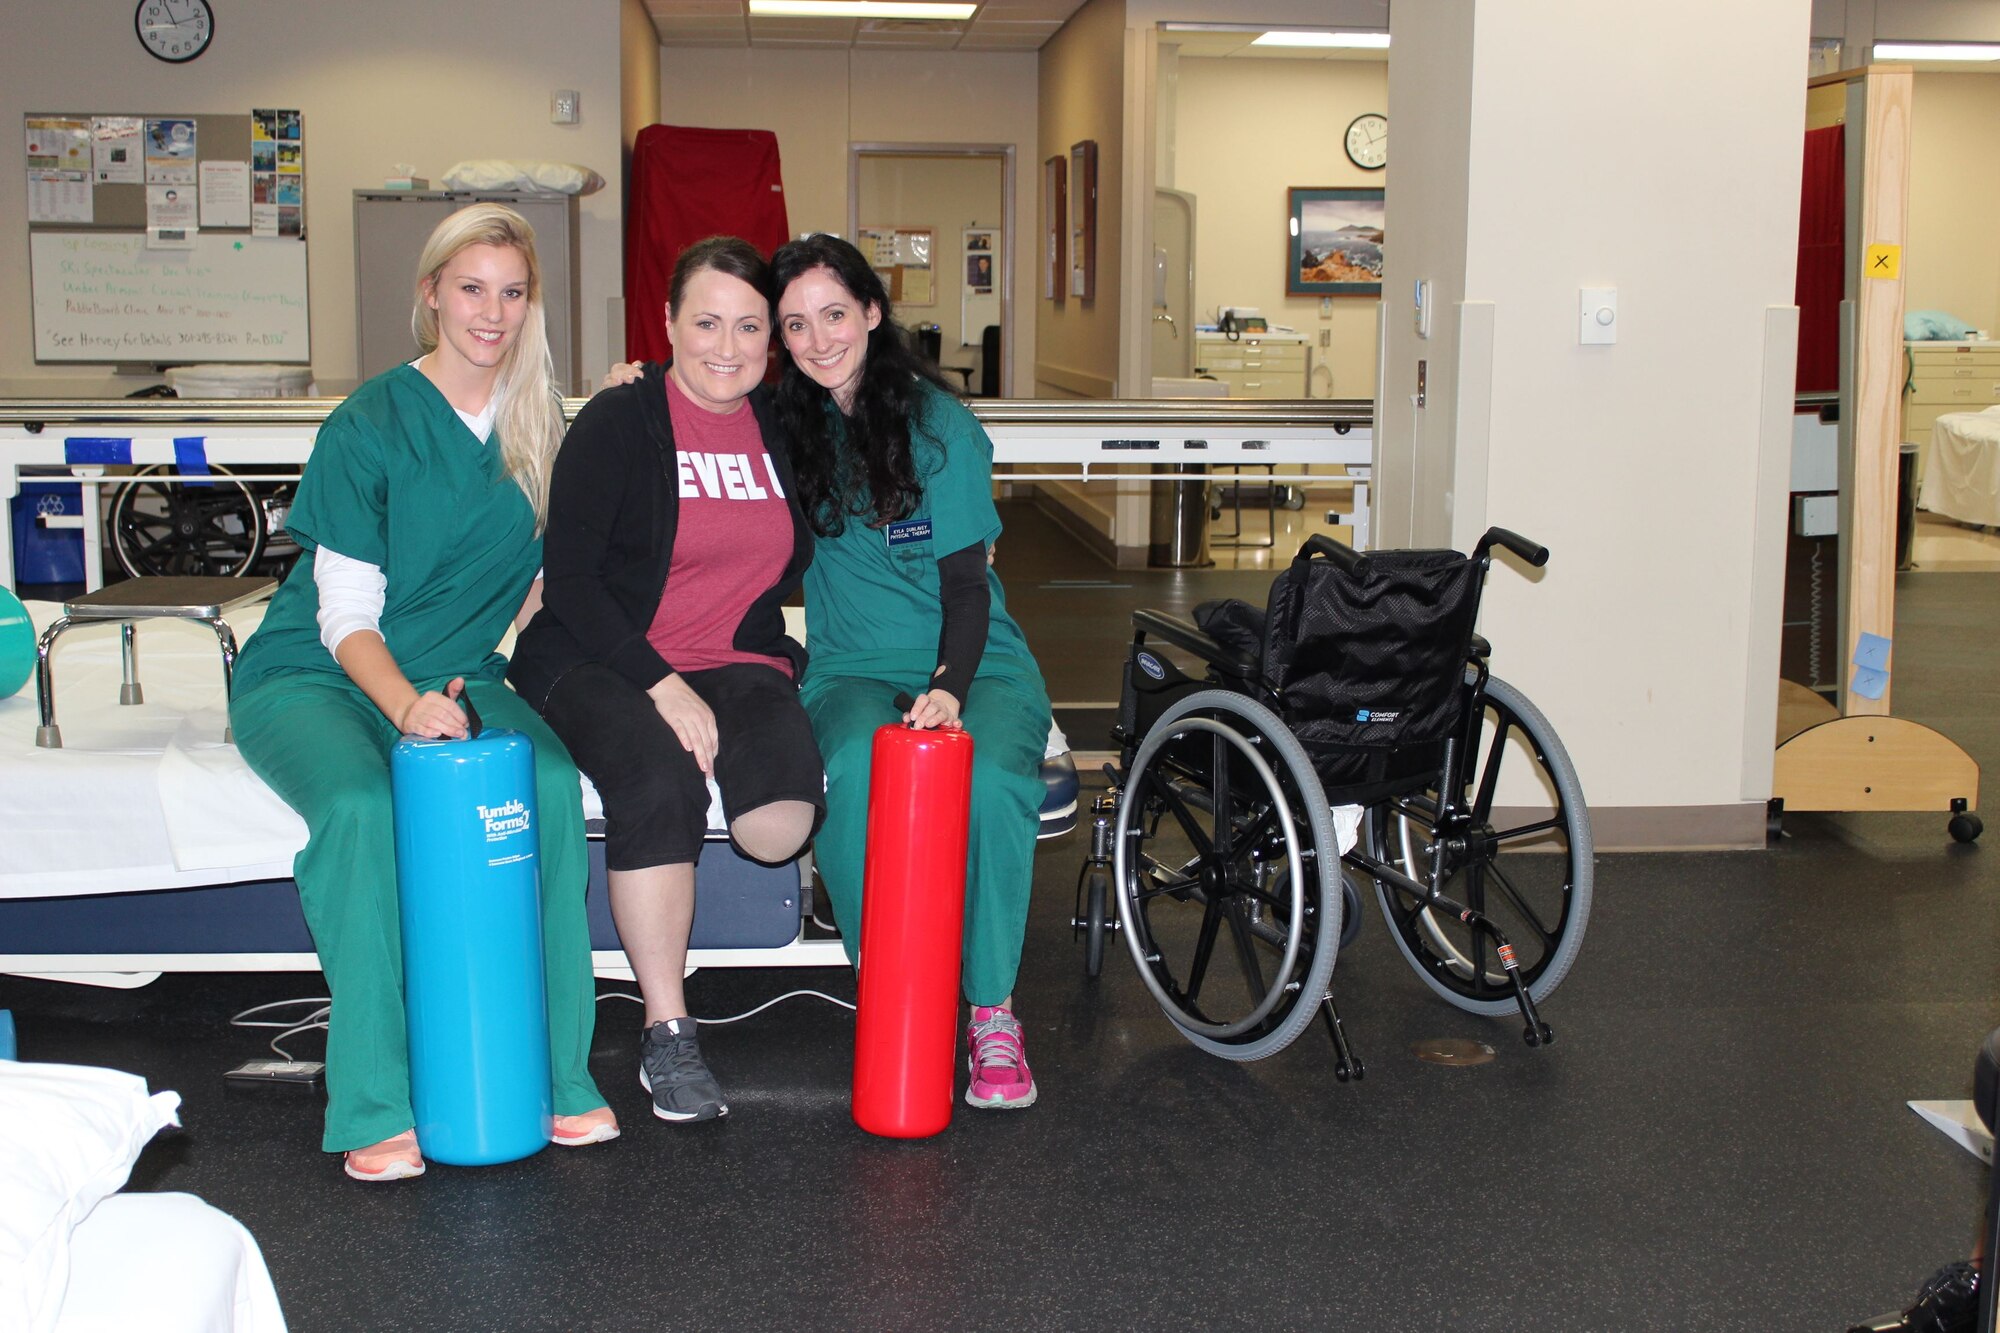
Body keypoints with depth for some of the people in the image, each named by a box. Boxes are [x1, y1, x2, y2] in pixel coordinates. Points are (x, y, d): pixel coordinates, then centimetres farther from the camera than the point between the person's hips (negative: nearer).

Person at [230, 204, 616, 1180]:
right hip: (311, 677, -3)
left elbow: (550, 572, 13)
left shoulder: (538, 427, 6)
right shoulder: (371, 427, -9)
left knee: (549, 779, -28)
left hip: (455, 674, 3)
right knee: (358, 805, -35)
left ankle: (559, 1074, -21)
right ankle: (374, 1110, -28)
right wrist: (405, 704, -30)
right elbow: (346, 617, -13)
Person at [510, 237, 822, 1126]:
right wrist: (661, 685, -19)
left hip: (740, 663, 3)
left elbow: (797, 565, 18)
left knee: (784, 821, -30)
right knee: (658, 784, -35)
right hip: (602, 661, -3)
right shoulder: (619, 421, -3)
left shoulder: (784, 426, 10)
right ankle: (665, 1035, -22)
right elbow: (569, 578, -9)